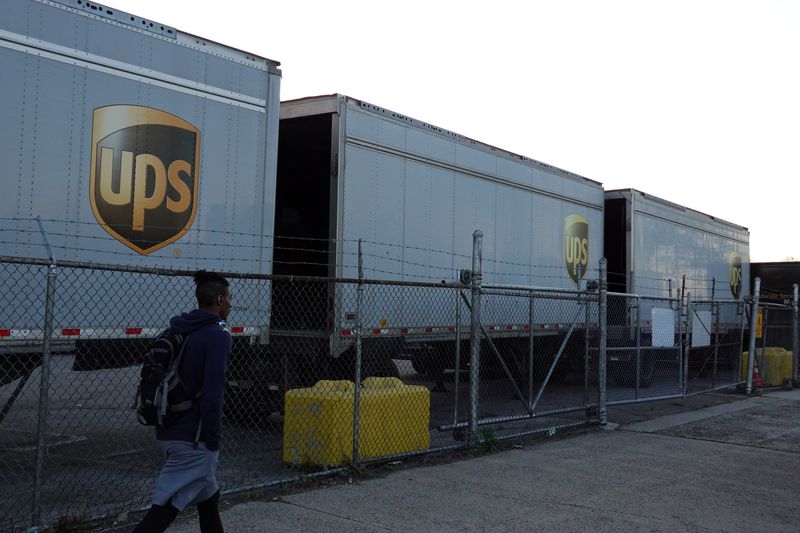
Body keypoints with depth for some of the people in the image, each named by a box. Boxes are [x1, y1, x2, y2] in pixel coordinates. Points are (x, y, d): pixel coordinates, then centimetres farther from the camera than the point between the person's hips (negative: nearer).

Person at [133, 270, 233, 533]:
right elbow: (212, 395, -22)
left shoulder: (177, 331, 11)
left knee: (208, 496, 21)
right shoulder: (217, 335, -14)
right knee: (166, 508, -6)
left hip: (168, 432, 9)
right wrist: (212, 441, -15)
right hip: (193, 437, -9)